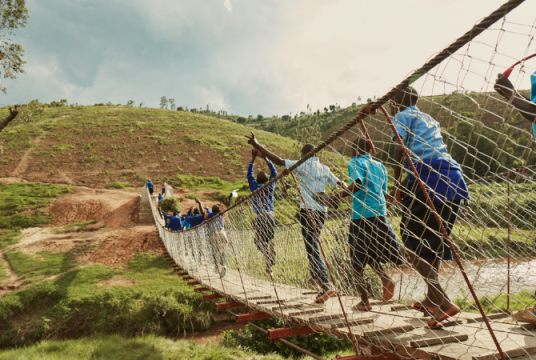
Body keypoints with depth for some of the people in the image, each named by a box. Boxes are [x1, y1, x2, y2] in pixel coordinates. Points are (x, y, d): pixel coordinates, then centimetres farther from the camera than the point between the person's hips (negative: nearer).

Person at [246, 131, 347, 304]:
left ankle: (326, 285, -20)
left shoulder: (302, 165, -5)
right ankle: (315, 277, 34)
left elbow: (279, 161, -12)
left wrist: (258, 145, -6)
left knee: (312, 248, -10)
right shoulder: (325, 169, 13)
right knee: (312, 244, 23)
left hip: (308, 209, -7)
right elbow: (340, 183, 22)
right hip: (322, 210, 7)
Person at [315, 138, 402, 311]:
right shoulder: (380, 166, 17)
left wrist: (335, 198, -25)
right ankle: (385, 278, -2)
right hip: (380, 214, 6)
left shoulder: (355, 163, -2)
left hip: (360, 215, -6)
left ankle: (364, 301, 5)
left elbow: (358, 184, -20)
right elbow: (383, 191, 17)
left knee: (358, 260, 4)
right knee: (371, 254, 22)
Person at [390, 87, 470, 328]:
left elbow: (400, 149, -8)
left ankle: (443, 303, -13)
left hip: (428, 178, -8)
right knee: (433, 241, 16)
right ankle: (432, 299, 25)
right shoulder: (429, 119, 29)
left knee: (412, 242, -4)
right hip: (453, 177, 8)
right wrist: (408, 181, 29)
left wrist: (396, 183, -1)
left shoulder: (402, 117, 7)